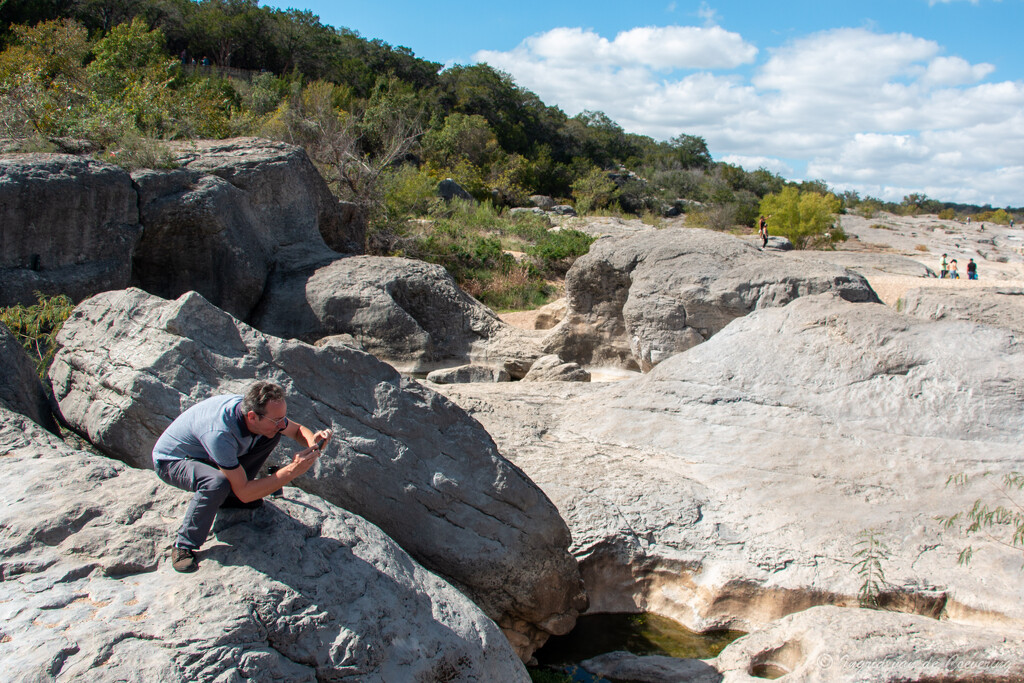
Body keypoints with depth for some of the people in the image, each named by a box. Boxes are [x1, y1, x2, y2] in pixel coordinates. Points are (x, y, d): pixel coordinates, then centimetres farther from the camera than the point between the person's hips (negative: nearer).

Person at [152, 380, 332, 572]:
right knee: (218, 483, -38)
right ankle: (183, 546, -16)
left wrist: (312, 441, -24)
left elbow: (297, 430, -1)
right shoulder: (219, 434, -41)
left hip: (205, 456, 7)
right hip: (171, 461, -7)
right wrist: (291, 471, -38)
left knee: (271, 435, -7)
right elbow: (244, 493, -34)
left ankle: (229, 495, 6)